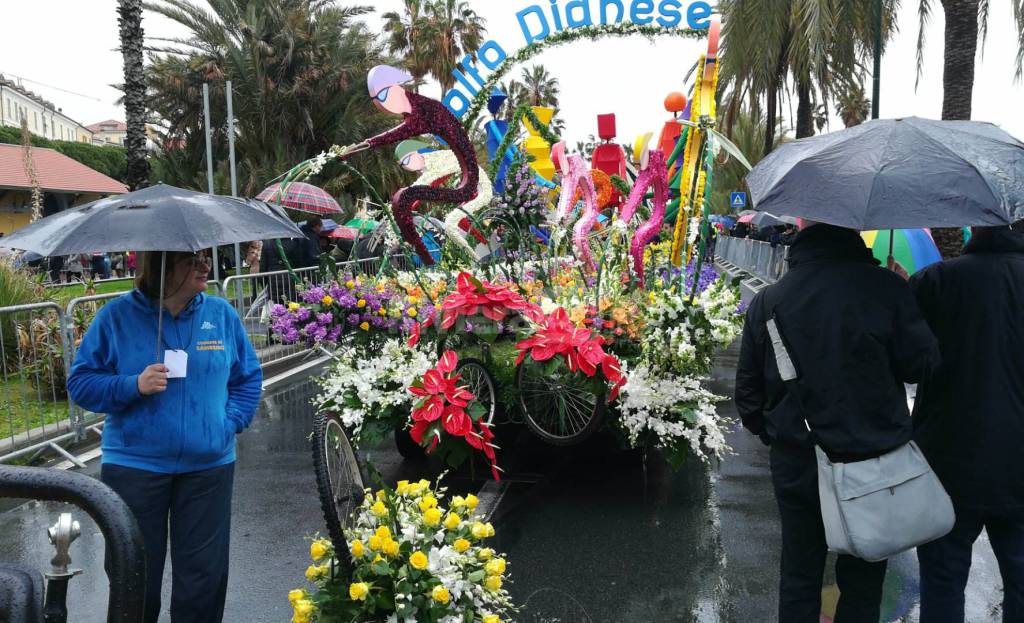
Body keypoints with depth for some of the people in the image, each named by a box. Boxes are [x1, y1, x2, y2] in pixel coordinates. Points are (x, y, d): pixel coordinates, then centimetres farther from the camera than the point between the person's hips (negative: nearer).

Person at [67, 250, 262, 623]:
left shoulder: (221, 314, 3)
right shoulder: (117, 316, -3)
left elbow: (249, 378, 10)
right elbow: (80, 383, -1)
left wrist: (231, 423, -4)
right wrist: (134, 386, -17)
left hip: (209, 465, 2)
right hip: (133, 466, -1)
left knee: (204, 576, 9)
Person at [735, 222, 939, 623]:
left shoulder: (767, 302, -4)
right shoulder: (885, 288, -15)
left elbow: (747, 389, 2)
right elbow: (923, 365, -8)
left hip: (796, 466, 2)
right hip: (873, 467, -2)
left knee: (798, 579, 17)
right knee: (862, 582, 15)